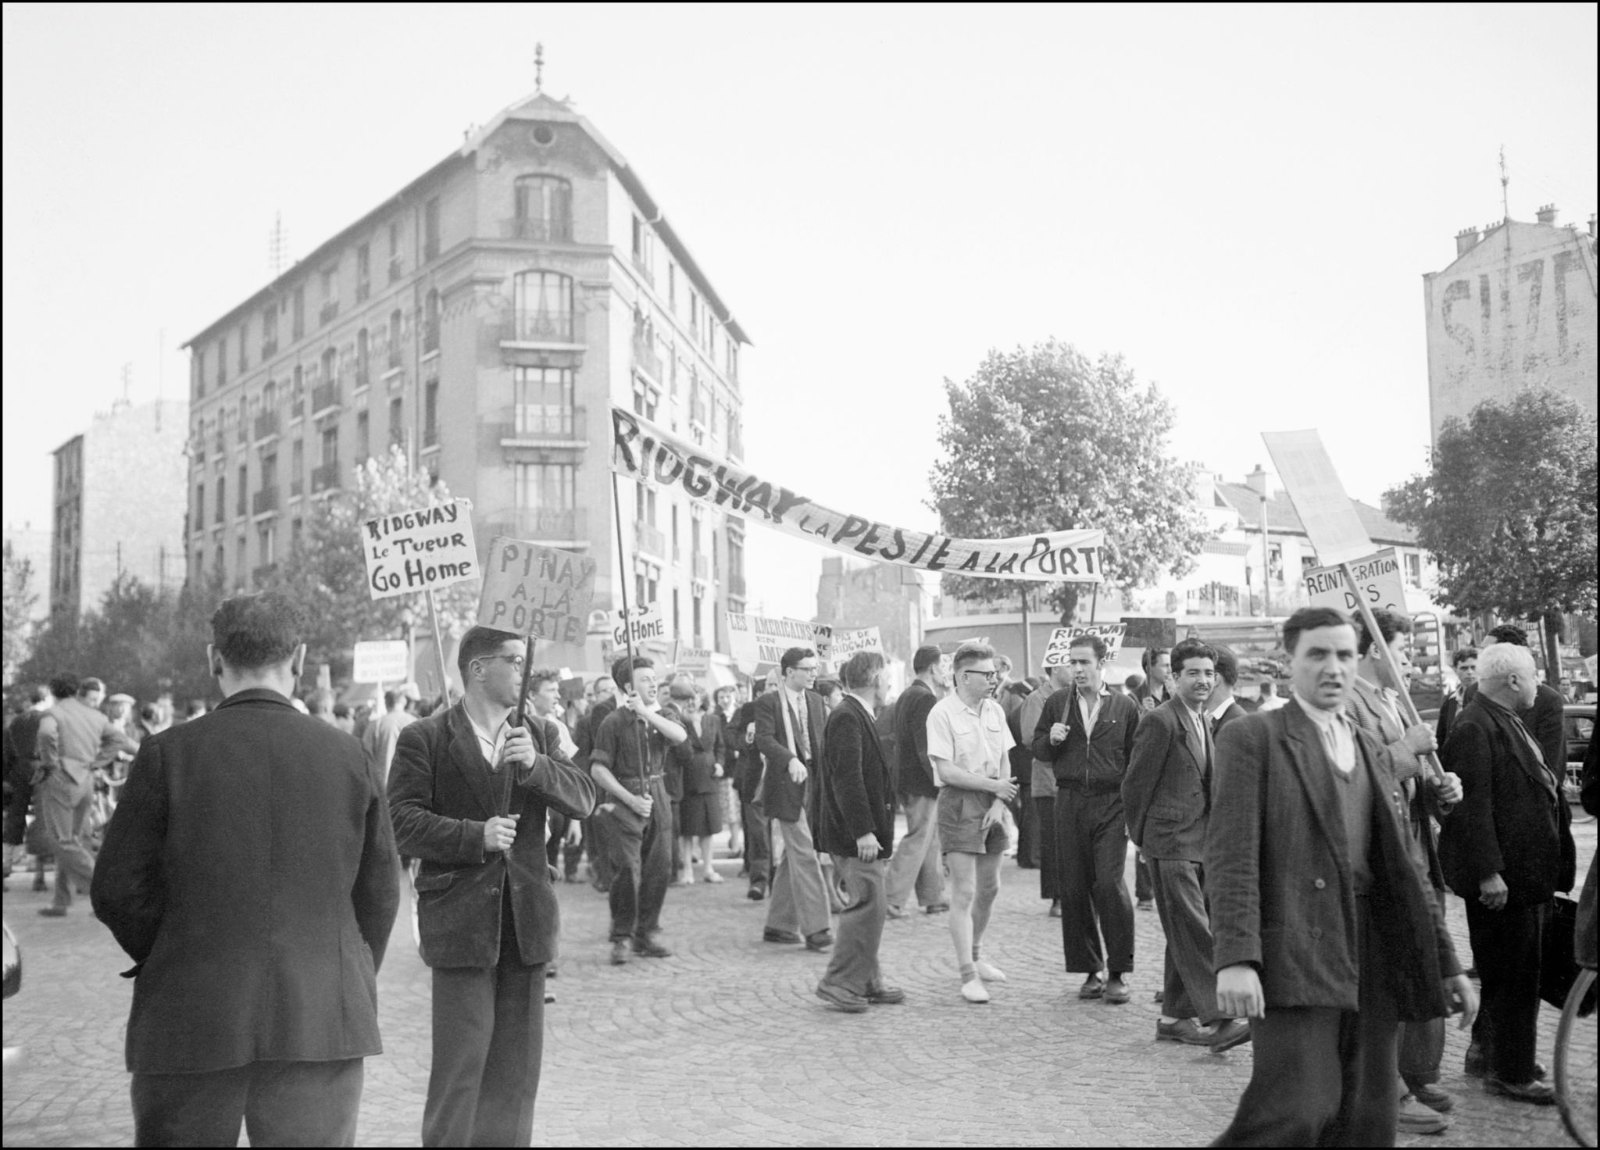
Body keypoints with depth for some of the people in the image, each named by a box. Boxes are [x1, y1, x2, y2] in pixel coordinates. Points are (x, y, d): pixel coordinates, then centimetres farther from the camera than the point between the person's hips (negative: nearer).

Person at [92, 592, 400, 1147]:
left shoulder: (167, 753, -5)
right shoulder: (347, 756, -1)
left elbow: (117, 891, -3)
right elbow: (380, 892, 3)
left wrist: (162, 958, 13)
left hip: (190, 1019, -1)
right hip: (322, 1020, 1)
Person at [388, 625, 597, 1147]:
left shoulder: (539, 734, 11)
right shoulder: (424, 739, -3)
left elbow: (583, 800, 0)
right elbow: (402, 822, -10)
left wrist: (535, 764, -16)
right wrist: (474, 836, -20)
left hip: (525, 916, 5)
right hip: (460, 918, -5)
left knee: (518, 1062, 11)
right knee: (461, 1063, -1)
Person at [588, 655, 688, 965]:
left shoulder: (663, 714, 8)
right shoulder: (614, 721, -5)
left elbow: (680, 735, -14)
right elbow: (598, 768, -7)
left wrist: (646, 712, -19)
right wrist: (630, 799, -12)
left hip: (658, 799, 5)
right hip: (624, 800, -5)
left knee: (660, 869, 4)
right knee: (627, 870, -9)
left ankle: (645, 935, 17)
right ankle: (620, 939, 3)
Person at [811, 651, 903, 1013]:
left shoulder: (858, 716, 17)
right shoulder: (847, 718, -16)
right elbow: (846, 778, -23)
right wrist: (863, 831, -25)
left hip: (862, 833, 11)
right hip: (854, 835, -11)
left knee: (867, 906, 14)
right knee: (867, 905, -9)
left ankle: (868, 982, 22)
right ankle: (840, 983, -2)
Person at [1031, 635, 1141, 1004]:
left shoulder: (1125, 708, 4)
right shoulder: (1057, 703, 9)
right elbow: (1037, 750, 15)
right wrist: (1051, 740, -8)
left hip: (1111, 805, -2)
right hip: (1069, 803, 3)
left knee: (1110, 884, -11)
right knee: (1074, 888, 4)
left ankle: (1117, 973, 1)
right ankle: (1090, 971, 16)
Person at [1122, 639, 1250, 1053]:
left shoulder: (1207, 721, 15)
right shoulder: (1160, 722, -12)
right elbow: (1135, 784, -9)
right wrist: (1142, 836, -2)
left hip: (1201, 842, 9)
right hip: (1172, 842, -9)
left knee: (1184, 933, 12)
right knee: (1193, 930, -11)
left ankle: (1174, 1017, 20)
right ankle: (1216, 1018, -13)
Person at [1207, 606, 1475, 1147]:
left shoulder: (1373, 752, 19)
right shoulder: (1250, 738, -2)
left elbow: (1403, 868, 20)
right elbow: (1230, 857, -10)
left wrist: (1447, 963, 15)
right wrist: (1234, 959, -20)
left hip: (1373, 962, 6)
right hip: (1293, 956, -6)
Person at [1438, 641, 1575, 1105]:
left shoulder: (1508, 723, 14)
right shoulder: (1474, 729, -19)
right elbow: (1473, 806, -23)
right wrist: (1488, 872, -25)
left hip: (1528, 873, 10)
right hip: (1501, 876, -10)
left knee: (1517, 973, 18)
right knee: (1512, 975, -1)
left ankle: (1486, 1051, 31)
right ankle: (1509, 1073, 10)